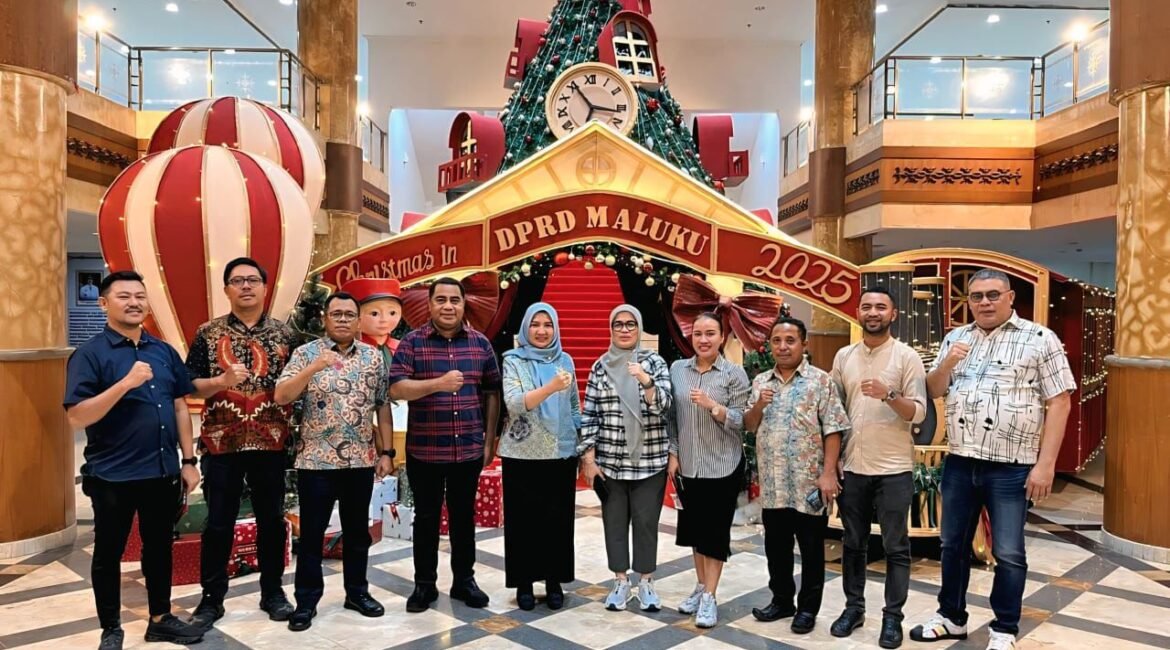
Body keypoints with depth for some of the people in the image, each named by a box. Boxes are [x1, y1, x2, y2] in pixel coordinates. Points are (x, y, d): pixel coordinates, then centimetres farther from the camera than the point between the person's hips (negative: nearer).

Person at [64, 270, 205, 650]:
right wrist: (126, 383, -27)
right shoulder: (89, 354, -8)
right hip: (112, 475, -4)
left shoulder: (164, 352, 7)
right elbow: (77, 417, -16)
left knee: (160, 547, 16)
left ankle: (160, 618, 31)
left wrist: (188, 461, 7)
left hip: (163, 471, 5)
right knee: (109, 553, 10)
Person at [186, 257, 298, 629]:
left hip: (271, 443, 1)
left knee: (272, 520, 10)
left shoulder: (285, 334, 5)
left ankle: (272, 591, 24)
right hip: (221, 443, -1)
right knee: (219, 523, 7)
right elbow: (190, 386, -1)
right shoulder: (208, 333, 2)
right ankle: (212, 598, 20)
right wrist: (222, 380, -20)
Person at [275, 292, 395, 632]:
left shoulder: (374, 357, 5)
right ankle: (306, 600, 19)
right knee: (311, 533, 6)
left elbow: (383, 406, 7)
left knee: (357, 530, 13)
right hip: (316, 461, -2)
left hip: (361, 461, 3)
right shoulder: (306, 353, -3)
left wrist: (386, 452, 4)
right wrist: (313, 368, -27)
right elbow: (281, 397, -14)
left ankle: (357, 592, 28)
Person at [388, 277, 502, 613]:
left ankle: (464, 580, 28)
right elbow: (396, 389, -14)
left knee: (464, 516, 14)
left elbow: (492, 394, 7)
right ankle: (424, 584, 25)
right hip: (424, 450, -2)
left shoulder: (480, 343, 3)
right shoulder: (412, 342, -4)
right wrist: (439, 384, -28)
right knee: (426, 517, 10)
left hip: (469, 449, 2)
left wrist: (490, 440, 4)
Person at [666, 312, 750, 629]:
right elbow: (672, 416, 7)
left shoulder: (735, 374, -7)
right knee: (694, 527, 14)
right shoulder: (677, 369, 3)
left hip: (723, 466, -4)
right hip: (688, 465, 4)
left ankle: (710, 597, 11)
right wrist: (673, 454, 2)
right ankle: (701, 587, 29)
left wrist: (711, 405, -25)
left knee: (715, 529, 3)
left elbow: (740, 421, -10)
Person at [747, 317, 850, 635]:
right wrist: (759, 405, -9)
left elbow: (833, 430, -9)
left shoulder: (820, 380, -5)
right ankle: (781, 600, 30)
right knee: (776, 546, 14)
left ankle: (808, 608, 21)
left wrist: (828, 474, -15)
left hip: (808, 482, -4)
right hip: (772, 483, 4)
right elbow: (749, 426, 11)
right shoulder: (760, 382, 9)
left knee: (811, 549, 8)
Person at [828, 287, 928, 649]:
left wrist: (888, 395, -27)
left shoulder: (907, 356, -4)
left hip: (894, 469, -3)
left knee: (895, 547, 6)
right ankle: (854, 607, 26)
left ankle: (893, 616, 18)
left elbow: (919, 413, -8)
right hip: (852, 467, 4)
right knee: (853, 543, 13)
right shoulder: (843, 356, 7)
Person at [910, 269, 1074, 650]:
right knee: (953, 544, 15)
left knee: (1008, 554, 6)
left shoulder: (1040, 339, -4)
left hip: (1010, 467, -4)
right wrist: (946, 364, -10)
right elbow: (934, 391, 12)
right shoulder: (955, 339, 10)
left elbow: (1059, 403, -7)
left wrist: (1045, 464, -13)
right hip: (959, 462, 5)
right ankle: (951, 618, 31)